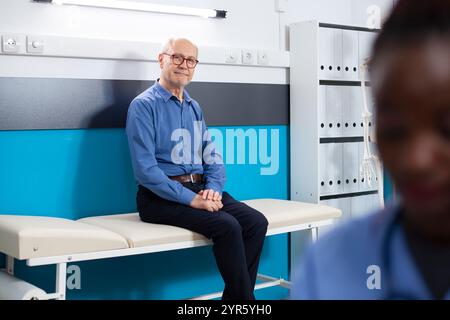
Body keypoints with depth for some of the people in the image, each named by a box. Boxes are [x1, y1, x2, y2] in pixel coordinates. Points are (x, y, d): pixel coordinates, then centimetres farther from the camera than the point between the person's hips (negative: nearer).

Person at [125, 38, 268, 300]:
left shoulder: (194, 107, 18)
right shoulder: (144, 106, -6)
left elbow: (213, 157, 15)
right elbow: (146, 170, -15)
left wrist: (213, 189, -7)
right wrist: (191, 199, -20)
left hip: (199, 188, 7)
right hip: (161, 197, -7)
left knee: (256, 221, -15)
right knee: (227, 226, -27)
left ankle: (234, 296, -6)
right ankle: (244, 297, -12)